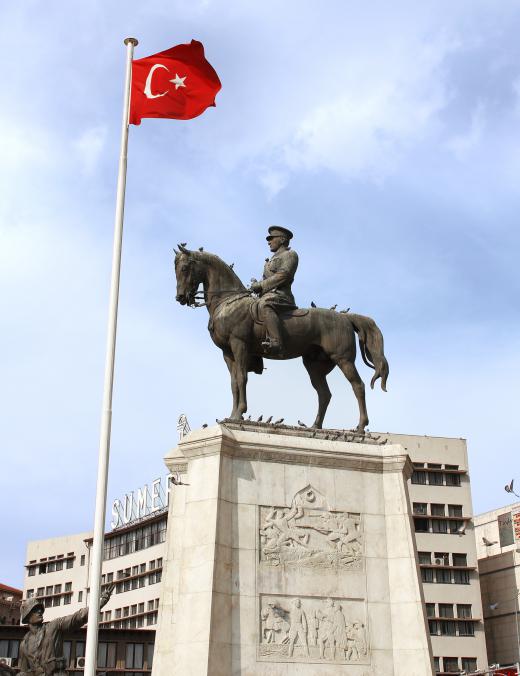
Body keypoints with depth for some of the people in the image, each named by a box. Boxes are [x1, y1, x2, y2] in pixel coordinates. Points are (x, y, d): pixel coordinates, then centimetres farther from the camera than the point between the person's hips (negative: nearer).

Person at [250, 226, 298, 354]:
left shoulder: (290, 254, 5)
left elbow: (283, 276, -11)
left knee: (264, 305, -40)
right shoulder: (274, 258, 33)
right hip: (268, 296, 11)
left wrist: (260, 285, -11)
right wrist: (257, 285, 6)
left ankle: (276, 342, -56)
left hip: (280, 295, -11)